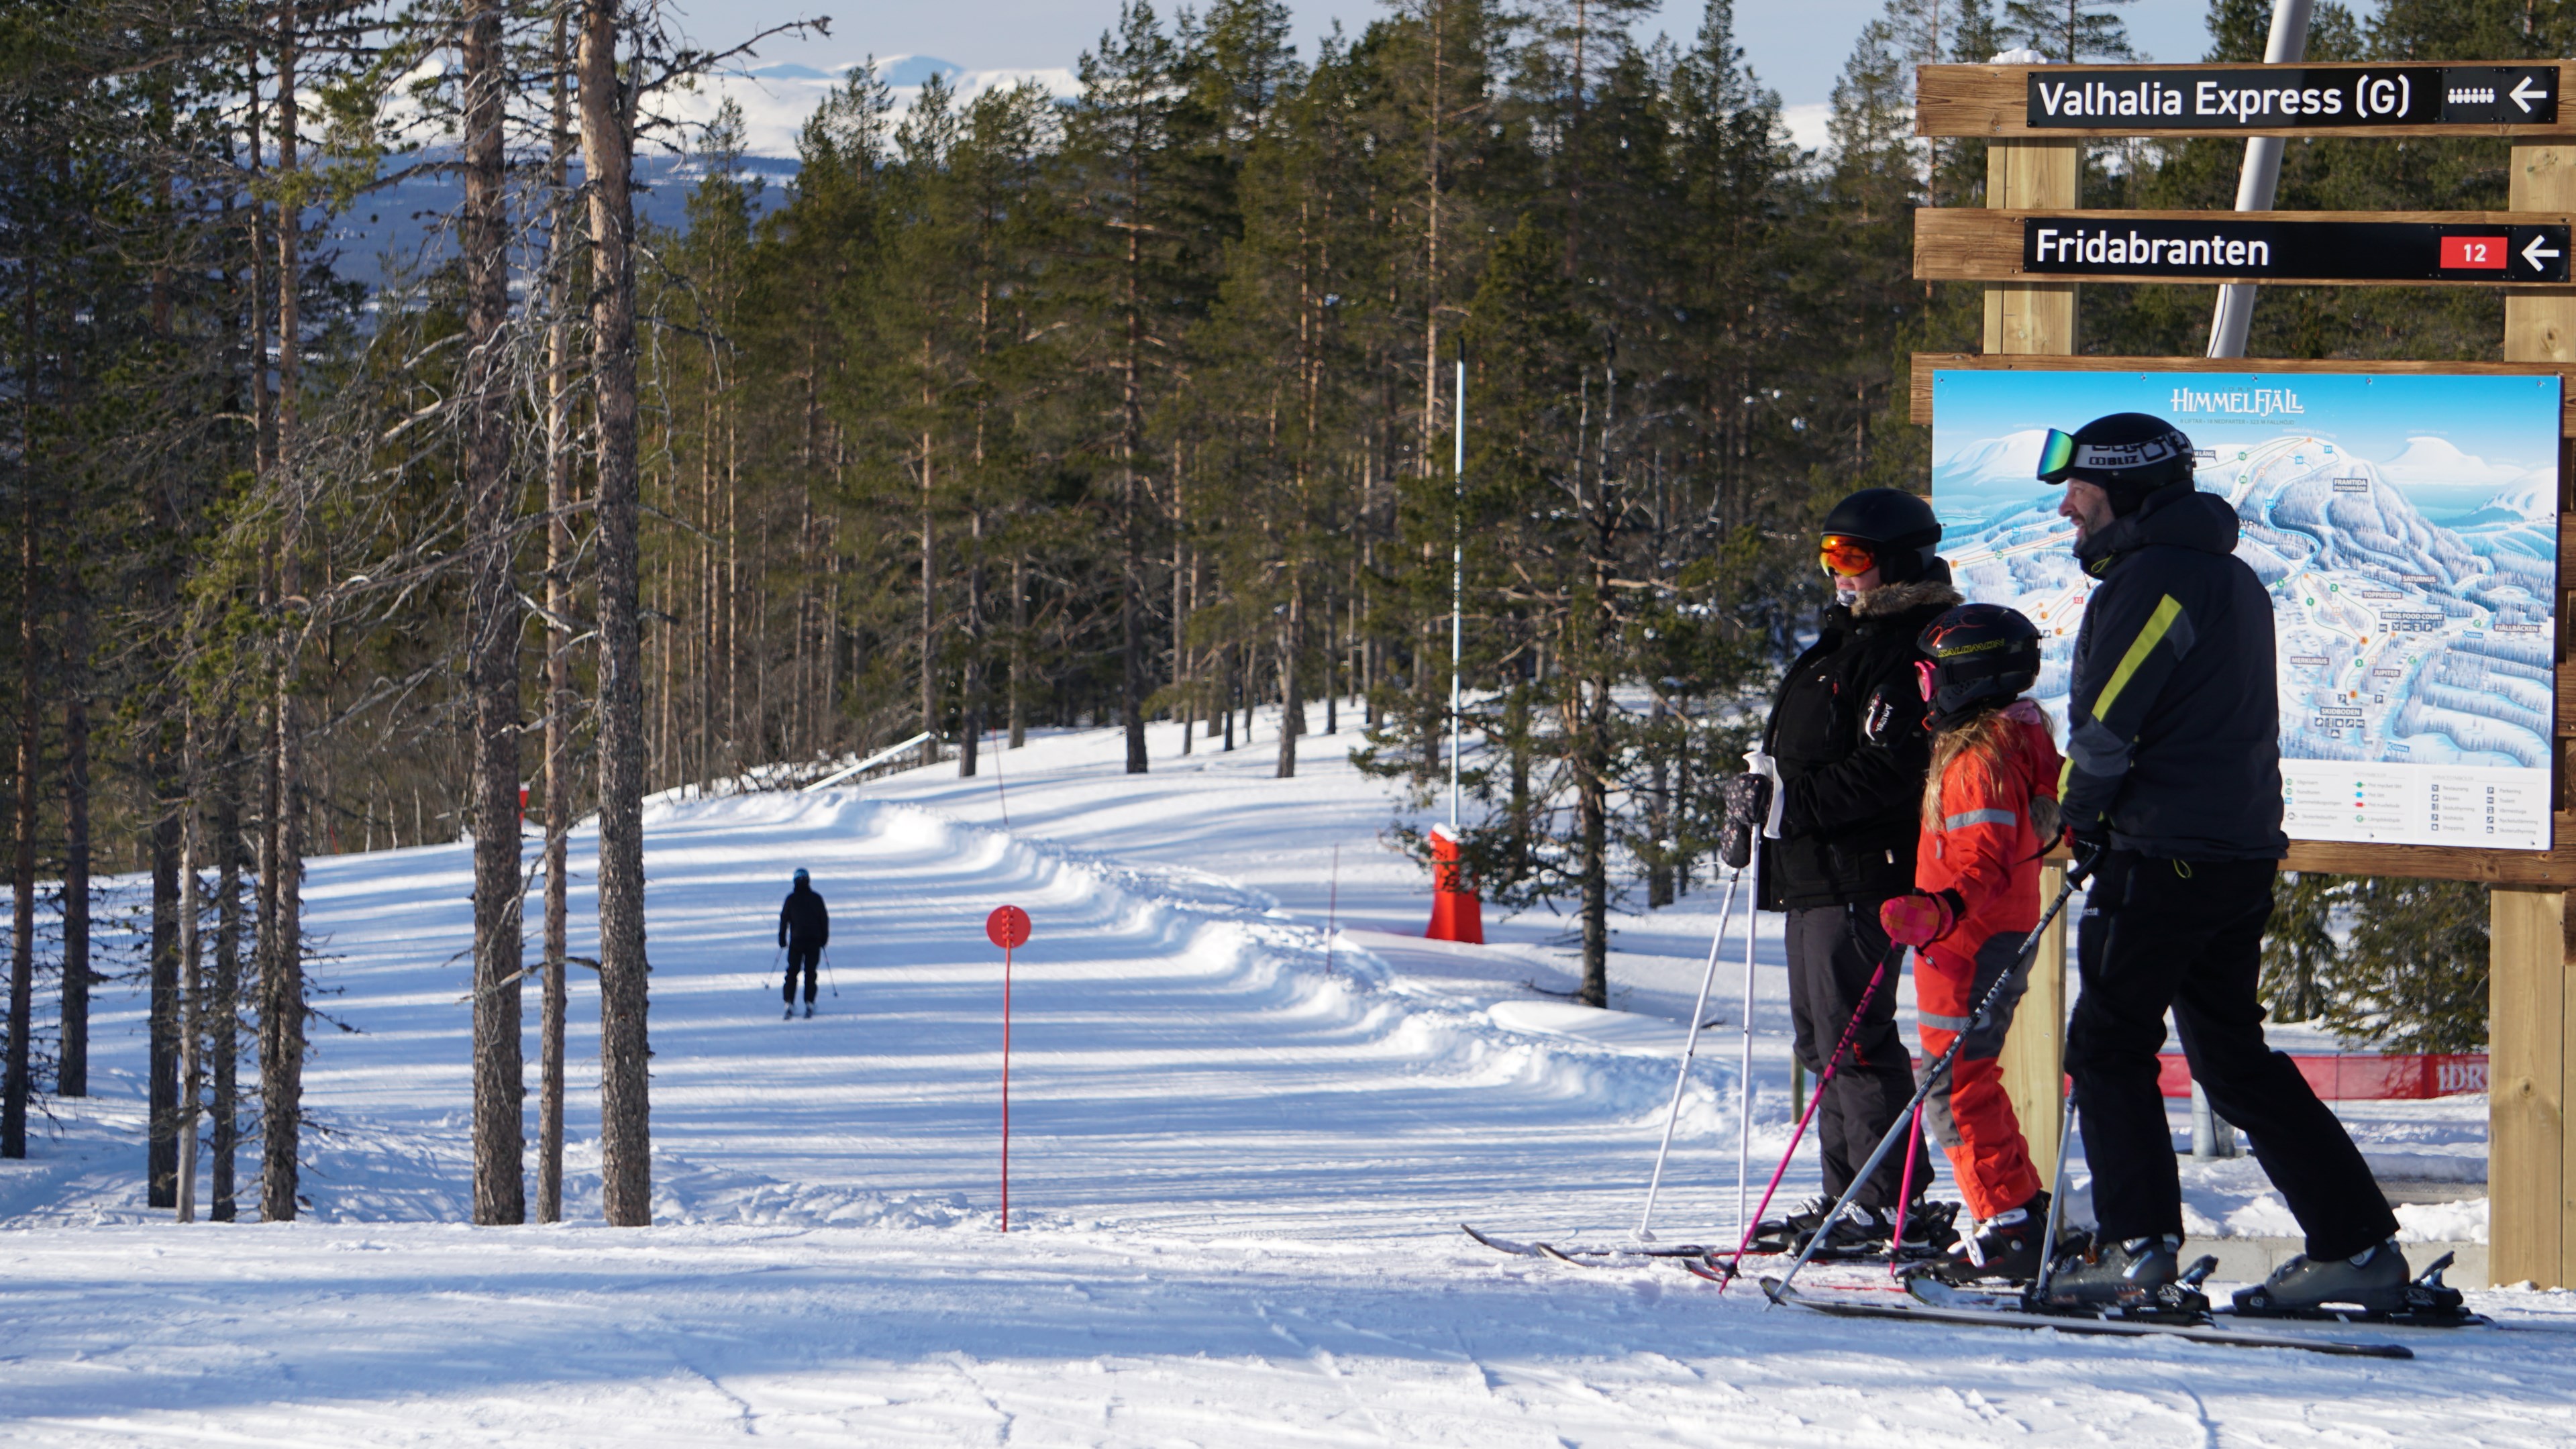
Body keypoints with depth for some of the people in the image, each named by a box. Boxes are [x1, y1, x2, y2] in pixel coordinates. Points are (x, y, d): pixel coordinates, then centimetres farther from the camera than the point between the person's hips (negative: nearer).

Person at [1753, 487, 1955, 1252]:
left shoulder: (1908, 649, -13)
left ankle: (1897, 1203, -11)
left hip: (1863, 872, -11)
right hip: (1812, 872, 11)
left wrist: (1798, 802, -21)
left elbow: (1892, 768, -23)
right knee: (1821, 1036, 12)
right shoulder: (1847, 639, 21)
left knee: (1853, 1033, -12)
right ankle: (1848, 1195, 17)